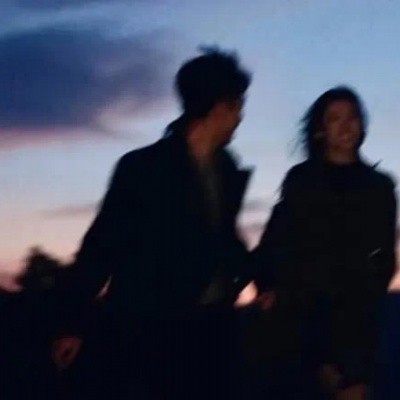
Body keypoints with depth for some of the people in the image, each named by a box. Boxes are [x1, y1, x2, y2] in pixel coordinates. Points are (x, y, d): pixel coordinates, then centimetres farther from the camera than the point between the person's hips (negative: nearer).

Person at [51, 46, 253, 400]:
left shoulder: (228, 169, 7)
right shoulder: (142, 168, -10)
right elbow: (102, 244, -7)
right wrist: (71, 319, -7)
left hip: (212, 325, 6)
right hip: (148, 327, -6)